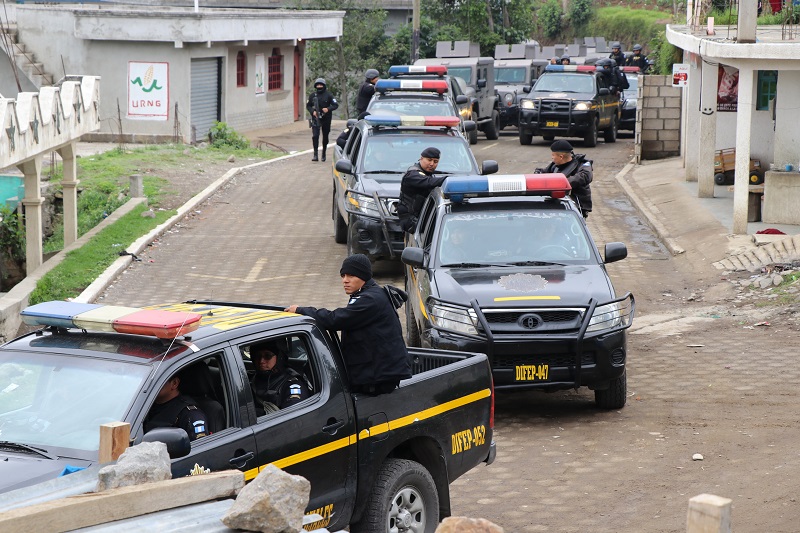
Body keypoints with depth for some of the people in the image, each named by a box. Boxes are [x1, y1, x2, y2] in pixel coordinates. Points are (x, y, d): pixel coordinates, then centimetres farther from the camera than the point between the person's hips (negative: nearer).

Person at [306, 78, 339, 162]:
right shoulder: (313, 95, 4)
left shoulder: (328, 95, -3)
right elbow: (308, 105, 12)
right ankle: (315, 154, -12)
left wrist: (328, 109, -20)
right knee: (315, 136, -13)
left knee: (325, 137, 9)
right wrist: (312, 111, -8)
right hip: (316, 118, 0)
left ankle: (323, 154, 22)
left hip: (326, 118, 0)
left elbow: (336, 105, -3)